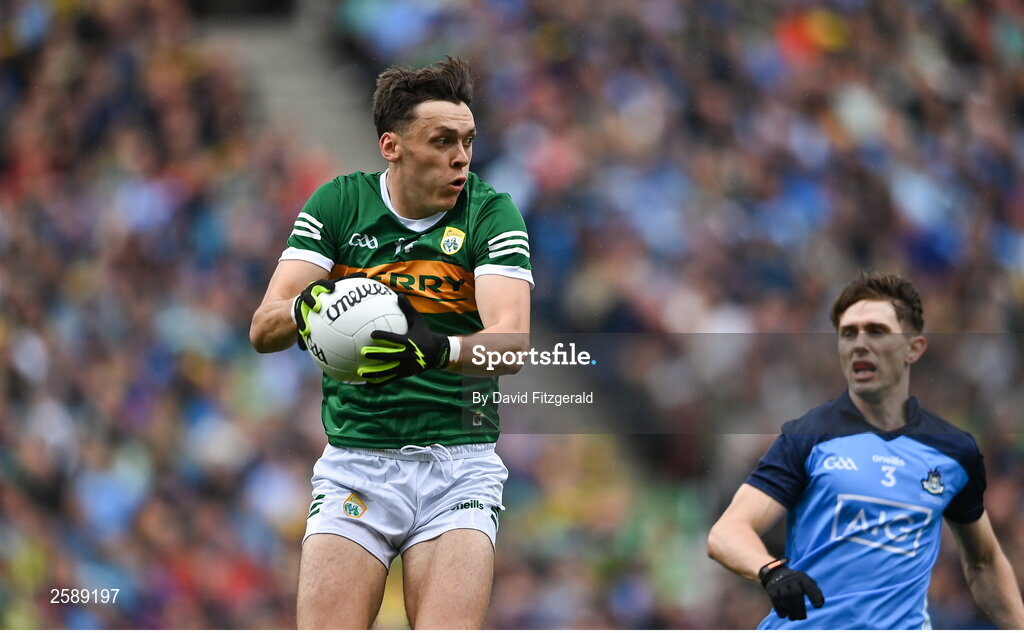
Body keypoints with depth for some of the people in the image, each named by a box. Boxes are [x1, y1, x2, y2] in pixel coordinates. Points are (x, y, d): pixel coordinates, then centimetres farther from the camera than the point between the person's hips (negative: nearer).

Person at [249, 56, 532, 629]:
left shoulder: (490, 212, -1)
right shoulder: (339, 204, 3)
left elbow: (512, 342, -15)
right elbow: (262, 329, -4)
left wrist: (437, 349, -37)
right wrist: (303, 310, -29)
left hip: (459, 465, -1)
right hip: (353, 461, 1)